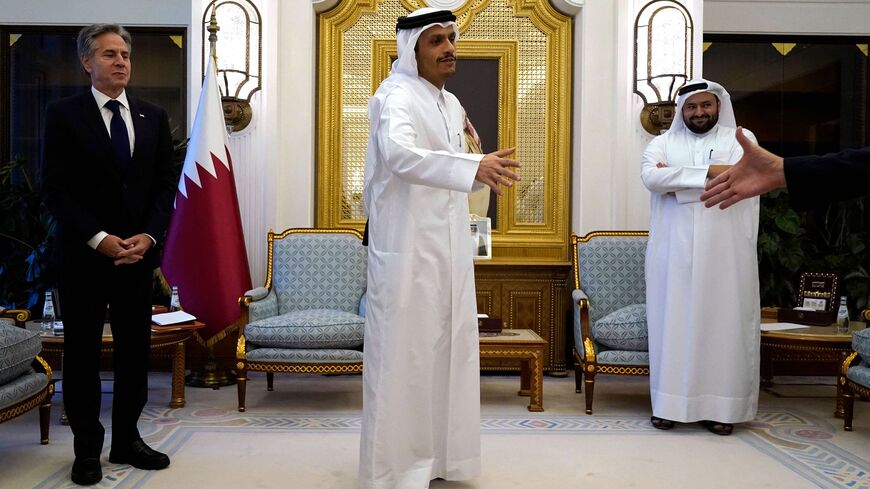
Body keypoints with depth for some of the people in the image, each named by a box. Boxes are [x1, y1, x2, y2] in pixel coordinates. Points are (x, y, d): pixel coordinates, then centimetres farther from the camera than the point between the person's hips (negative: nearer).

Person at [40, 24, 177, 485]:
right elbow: (54, 189, -6)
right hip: (82, 255, -3)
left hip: (138, 253, 3)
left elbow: (166, 183, 7)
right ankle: (87, 449, 18)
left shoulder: (153, 116, 9)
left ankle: (127, 440, 21)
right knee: (82, 353, 6)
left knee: (135, 351, 7)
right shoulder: (63, 114, -1)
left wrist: (148, 235, -7)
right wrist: (99, 239, -15)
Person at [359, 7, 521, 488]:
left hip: (447, 250, 9)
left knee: (443, 350, 14)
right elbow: (399, 155, -34)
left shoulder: (450, 103, 15)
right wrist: (472, 166, -43)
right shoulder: (397, 97, -13)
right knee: (403, 355, -1)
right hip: (406, 251, -8)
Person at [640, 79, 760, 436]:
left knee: (723, 322, 0)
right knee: (673, 322, 1)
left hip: (725, 252, -1)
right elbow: (650, 177, -9)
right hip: (674, 251, 1)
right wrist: (708, 172, -12)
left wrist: (674, 178, -7)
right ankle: (669, 403, 8)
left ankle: (721, 406, 8)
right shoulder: (662, 143, 13)